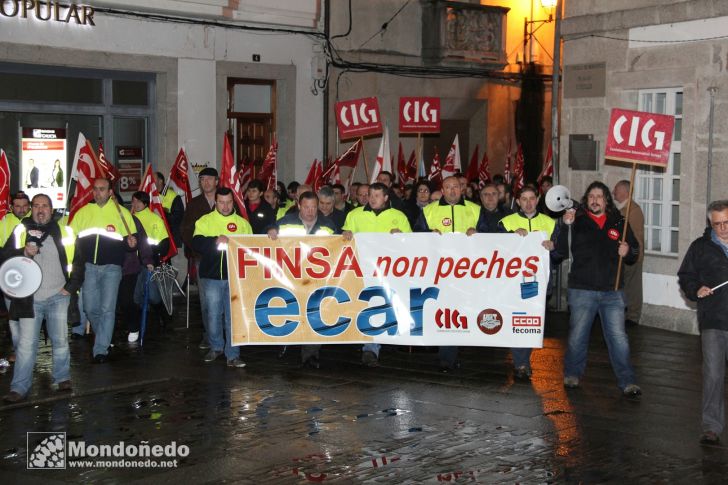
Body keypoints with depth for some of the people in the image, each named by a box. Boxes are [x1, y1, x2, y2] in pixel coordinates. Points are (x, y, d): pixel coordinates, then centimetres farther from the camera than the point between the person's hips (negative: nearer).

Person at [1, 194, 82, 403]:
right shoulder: (21, 231, 5)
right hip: (30, 299, -1)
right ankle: (19, 388, -1)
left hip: (58, 297, 1)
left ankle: (62, 378, 23)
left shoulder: (63, 232, 7)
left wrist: (71, 286, 2)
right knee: (26, 344, -3)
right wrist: (23, 252, -18)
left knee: (60, 340, 7)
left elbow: (77, 261, 11)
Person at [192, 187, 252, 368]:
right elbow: (197, 243, -7)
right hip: (212, 276, 0)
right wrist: (216, 241, -20)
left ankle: (232, 355, 3)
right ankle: (216, 347, 27)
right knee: (213, 314, 7)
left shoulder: (243, 223, 11)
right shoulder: (205, 221, 7)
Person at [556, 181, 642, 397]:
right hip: (582, 290, -1)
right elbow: (561, 250, -7)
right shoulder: (576, 221, 2)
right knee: (577, 336, 9)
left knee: (618, 338, -1)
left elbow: (634, 252, 15)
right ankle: (572, 375, 27)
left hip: (612, 291, 1)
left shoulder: (618, 223, 8)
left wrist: (628, 252, -7)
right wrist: (565, 226, -20)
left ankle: (627, 382, 6)